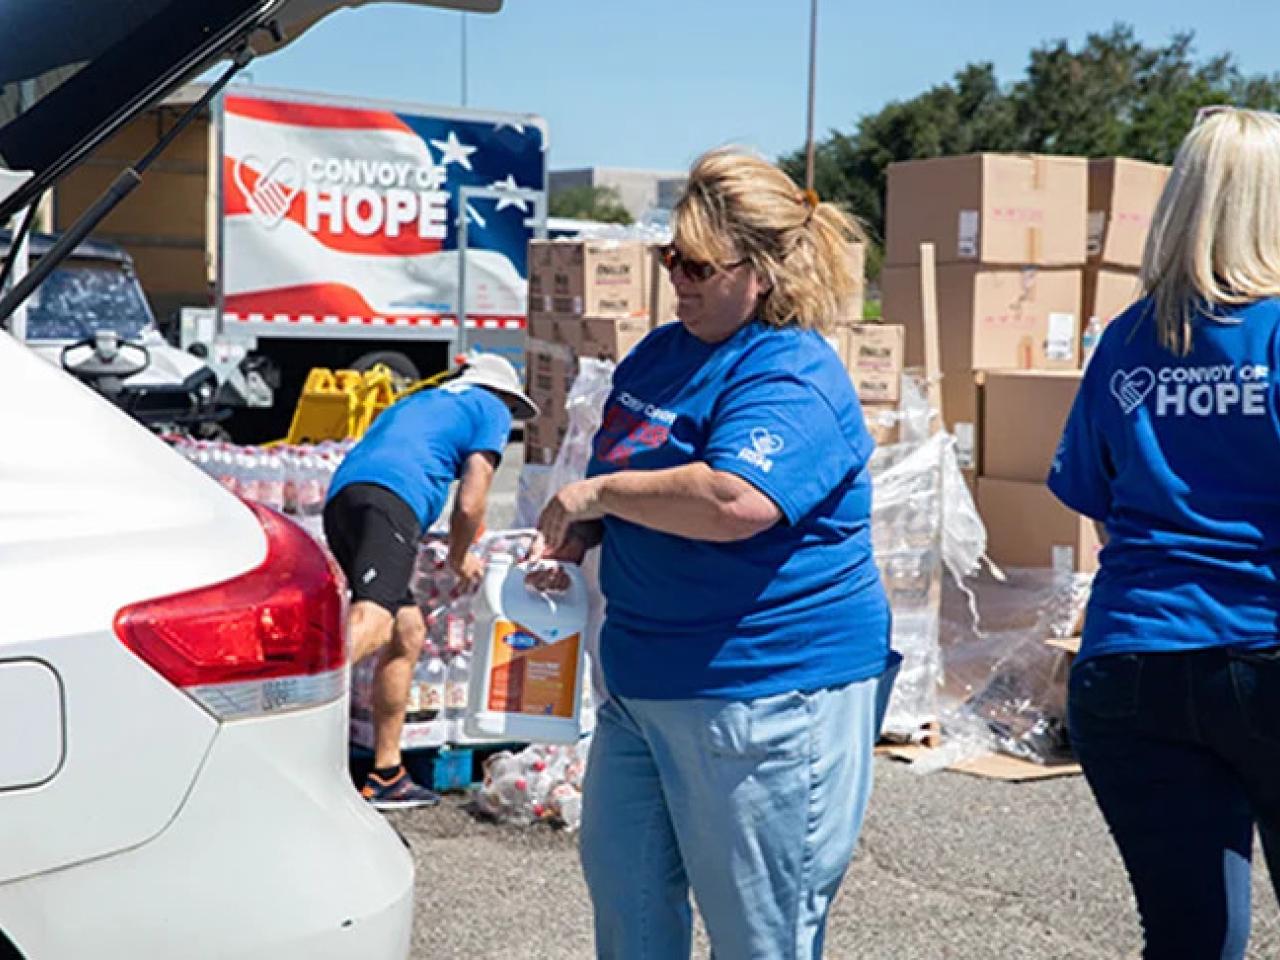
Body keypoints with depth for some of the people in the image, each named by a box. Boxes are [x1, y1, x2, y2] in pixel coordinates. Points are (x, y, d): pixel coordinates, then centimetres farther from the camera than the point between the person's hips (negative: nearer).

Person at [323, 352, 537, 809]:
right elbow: (469, 504, 8)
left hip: (341, 497, 8)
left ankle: (386, 777, 15)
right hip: (389, 497, -8)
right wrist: (460, 557, 26)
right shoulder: (492, 410, 19)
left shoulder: (418, 401, 39)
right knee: (373, 621, -28)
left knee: (408, 633, 15)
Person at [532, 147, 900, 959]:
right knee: (624, 887, 20)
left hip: (765, 692, -9)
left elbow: (733, 501, -36)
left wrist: (600, 493, -22)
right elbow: (614, 484, 23)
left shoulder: (793, 378, -18)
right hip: (644, 678, 9)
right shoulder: (659, 354, 10)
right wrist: (574, 541, 2)